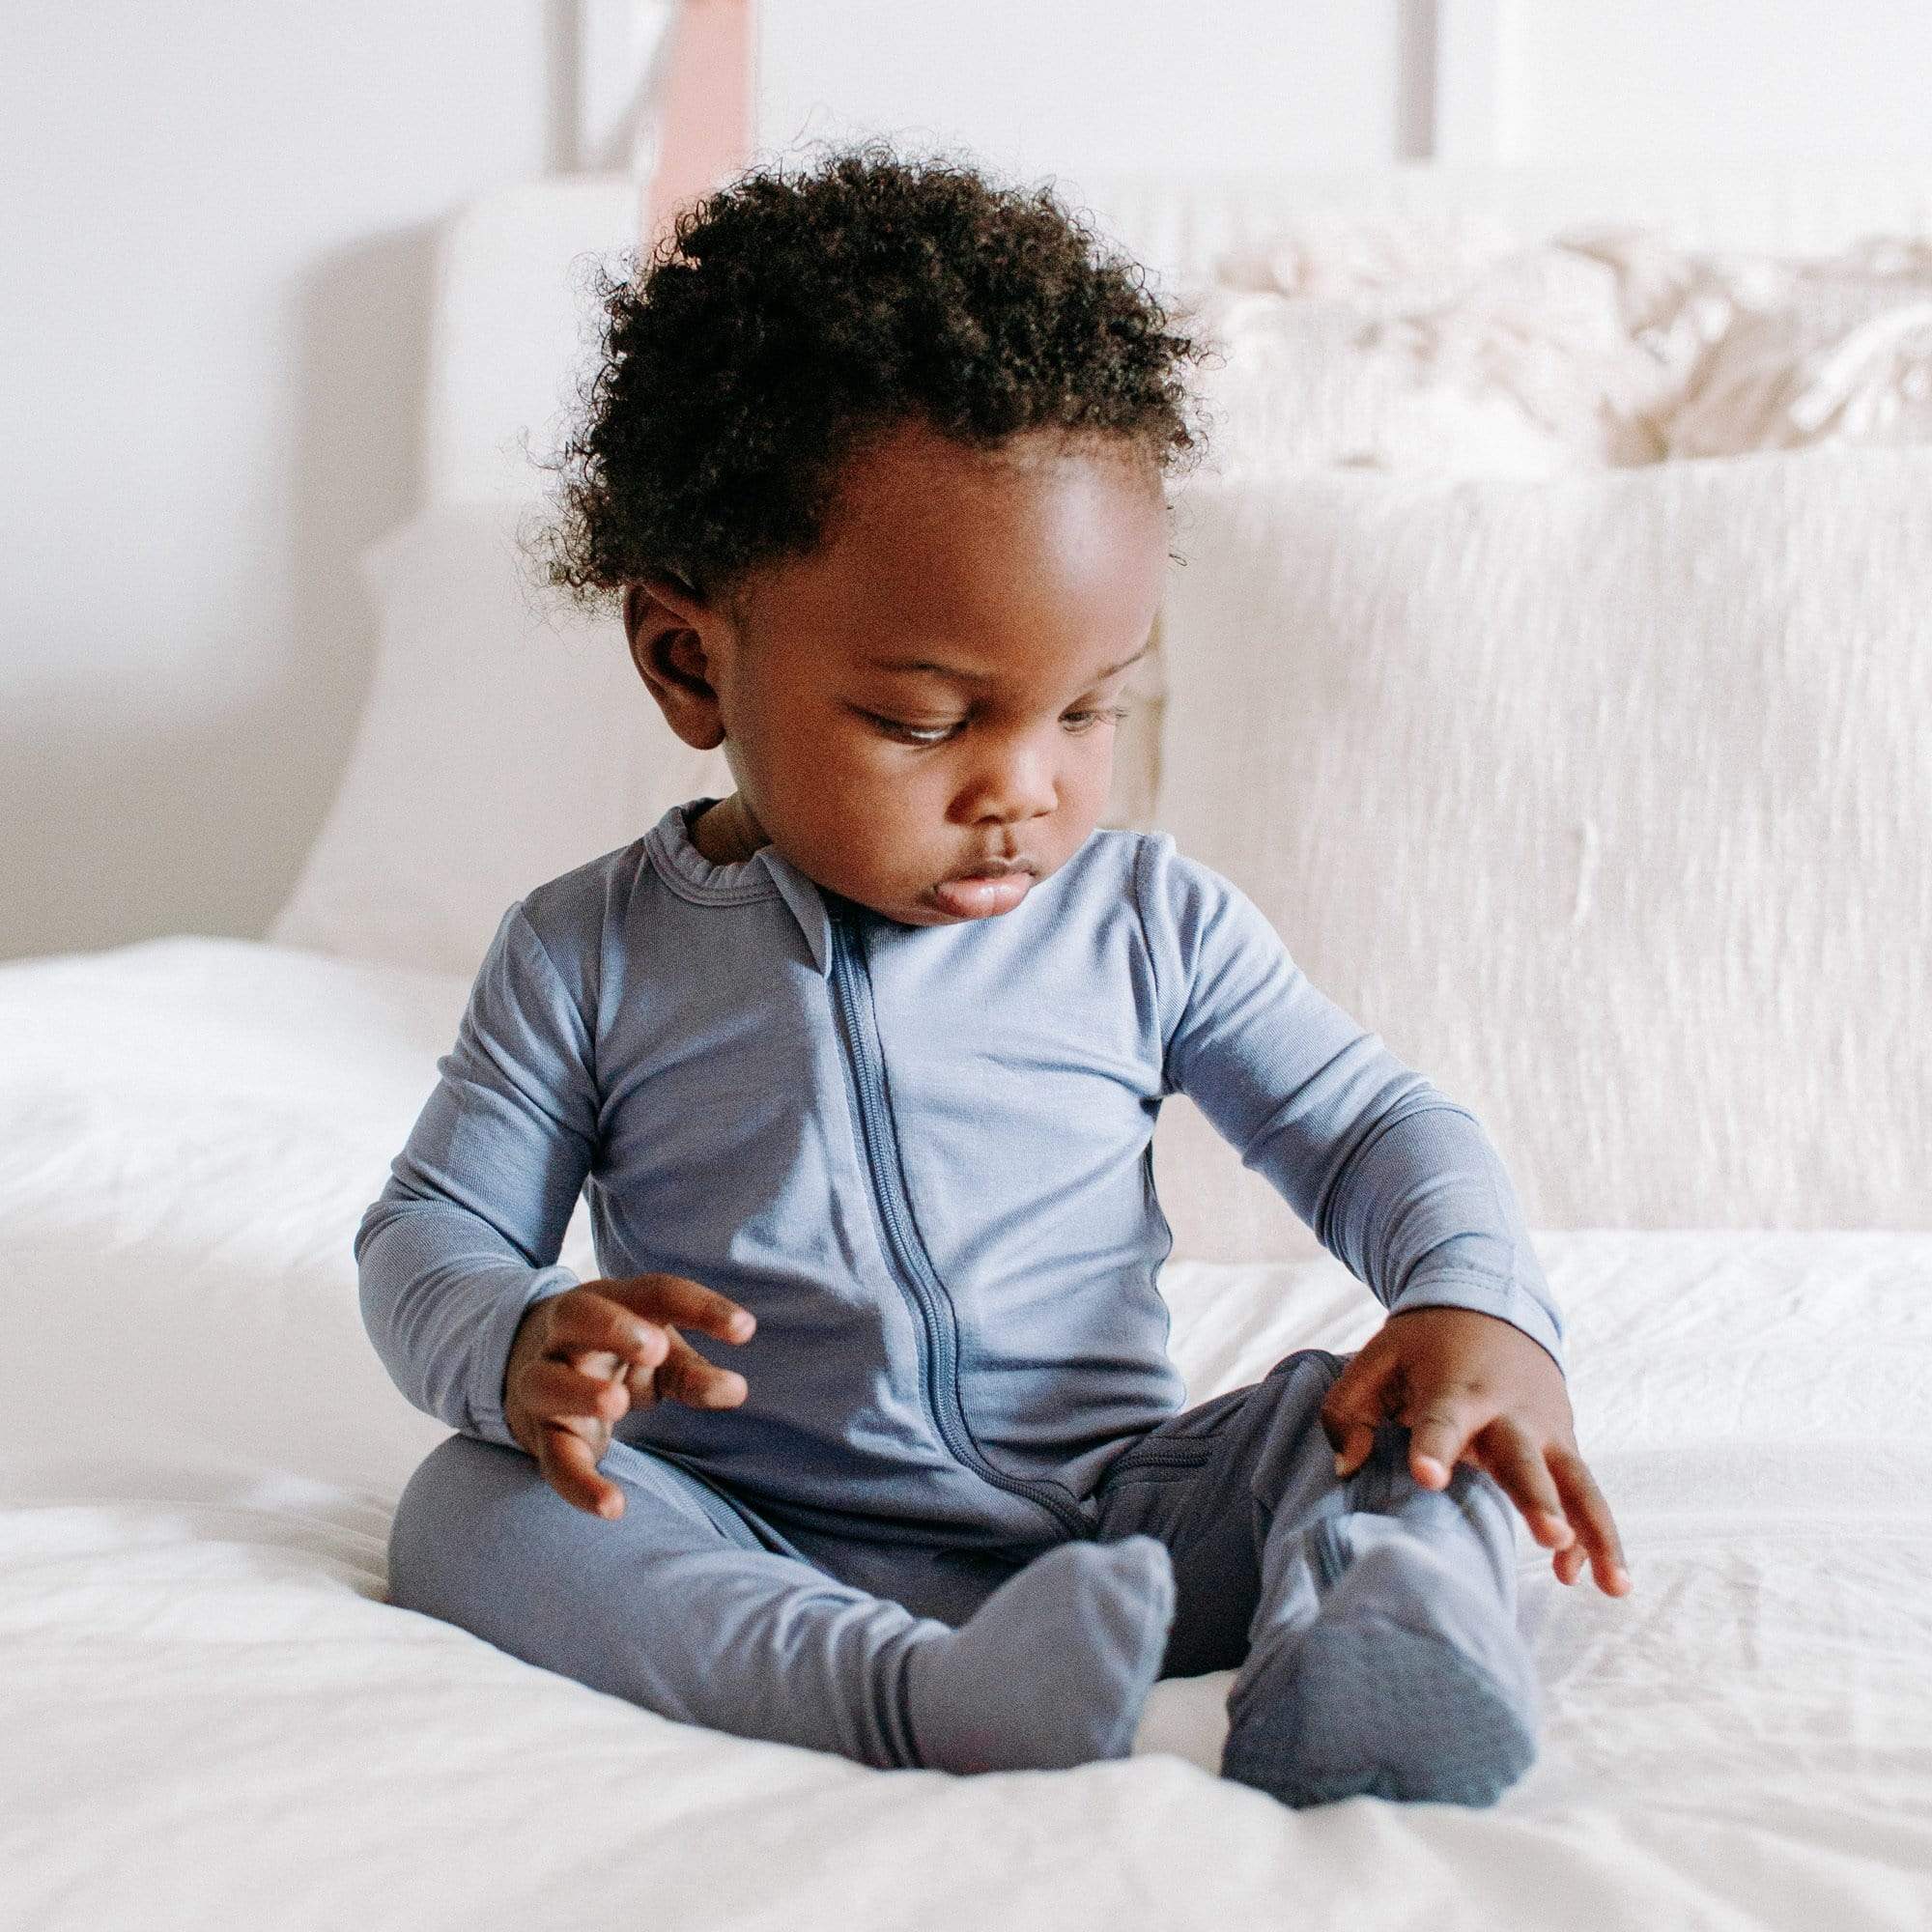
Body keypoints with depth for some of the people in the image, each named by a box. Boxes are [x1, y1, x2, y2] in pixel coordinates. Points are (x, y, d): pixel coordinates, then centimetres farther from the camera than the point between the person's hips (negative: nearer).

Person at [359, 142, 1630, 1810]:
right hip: (759, 1559, -1)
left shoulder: (1149, 925, 4)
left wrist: (1484, 1306, -13)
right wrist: (521, 1348, -21)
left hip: (1122, 1529, 2)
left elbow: (1372, 1124, 10)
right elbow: (427, 1231, 5)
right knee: (471, 1502, -27)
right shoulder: (589, 958, 2)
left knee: (1391, 1408, -17)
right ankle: (919, 1704, -47)